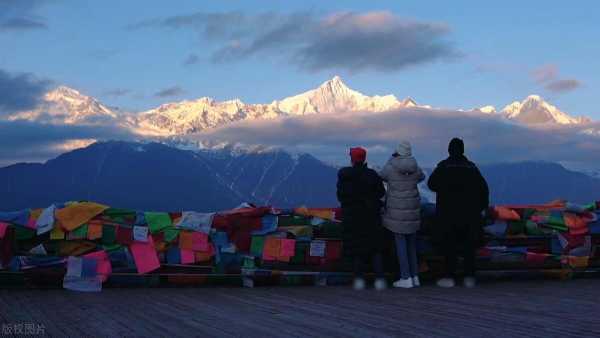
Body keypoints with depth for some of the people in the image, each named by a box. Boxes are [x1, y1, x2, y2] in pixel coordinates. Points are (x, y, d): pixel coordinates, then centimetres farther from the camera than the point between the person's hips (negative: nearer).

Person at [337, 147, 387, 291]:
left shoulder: (343, 176, -7)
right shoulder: (372, 175, -9)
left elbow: (340, 196, 0)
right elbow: (381, 193, -2)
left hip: (351, 216, 1)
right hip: (371, 215, -1)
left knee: (357, 248, 10)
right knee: (376, 248, 7)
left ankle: (359, 279, 5)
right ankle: (379, 279, 0)